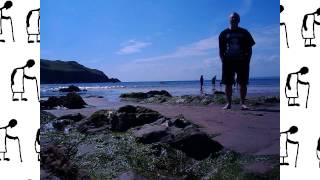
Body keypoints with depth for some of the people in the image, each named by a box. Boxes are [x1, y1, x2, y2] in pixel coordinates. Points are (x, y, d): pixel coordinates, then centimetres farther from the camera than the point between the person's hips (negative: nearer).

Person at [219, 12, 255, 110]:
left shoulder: (244, 32, 10)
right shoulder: (224, 33, 10)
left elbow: (249, 48, 8)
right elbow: (221, 50, 9)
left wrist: (247, 61, -3)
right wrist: (223, 61, -2)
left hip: (242, 62, 0)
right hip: (228, 62, 0)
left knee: (243, 83, -2)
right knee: (228, 84, 0)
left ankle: (242, 103, 5)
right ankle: (228, 103, 7)